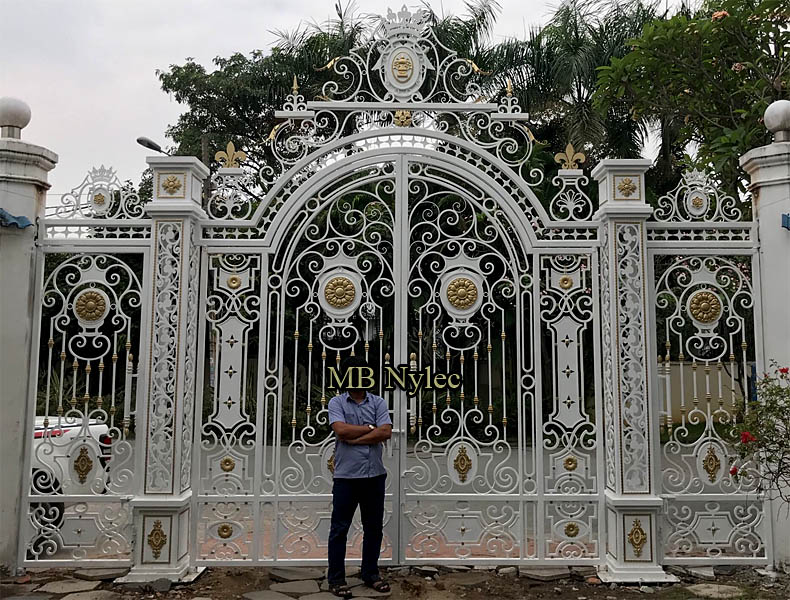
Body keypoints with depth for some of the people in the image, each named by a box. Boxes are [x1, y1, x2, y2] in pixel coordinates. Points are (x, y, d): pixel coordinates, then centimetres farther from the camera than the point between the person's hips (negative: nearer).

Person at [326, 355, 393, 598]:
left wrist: (354, 439, -13)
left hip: (375, 475, 3)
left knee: (373, 527, 12)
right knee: (339, 528, 4)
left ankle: (370, 573, 27)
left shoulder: (378, 402, 6)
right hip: (346, 476, -2)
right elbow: (341, 430, -17)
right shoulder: (337, 402, 0)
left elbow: (386, 432, -9)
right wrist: (370, 428, -9)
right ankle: (336, 578, 15)